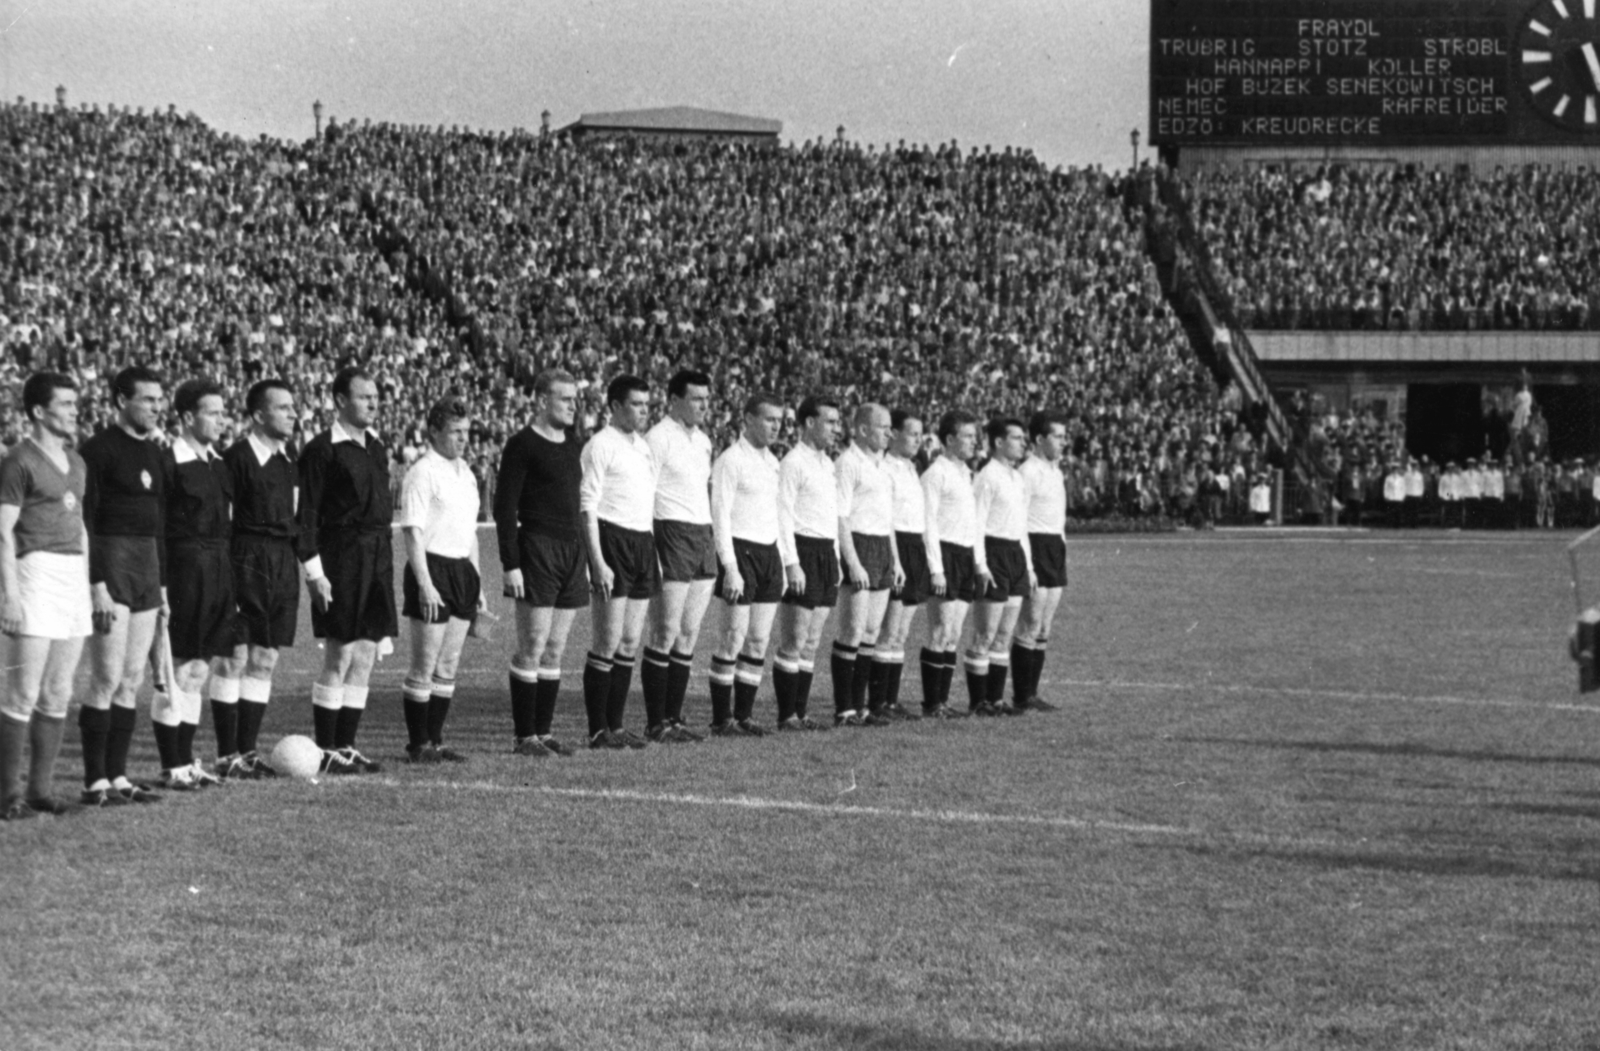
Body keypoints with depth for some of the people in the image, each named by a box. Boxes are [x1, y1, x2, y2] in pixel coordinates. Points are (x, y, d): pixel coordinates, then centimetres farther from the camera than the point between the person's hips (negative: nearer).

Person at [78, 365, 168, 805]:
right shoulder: (98, 450, -9)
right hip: (110, 567, -7)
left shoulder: (153, 451, 14)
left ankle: (118, 777, 12)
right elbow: (83, 521, -12)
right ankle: (95, 781, -4)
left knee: (131, 682, 8)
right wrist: (97, 586, -18)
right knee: (108, 679, -8)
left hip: (146, 568, 8)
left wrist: (162, 583, 17)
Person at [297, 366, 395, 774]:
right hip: (341, 560, -7)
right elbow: (306, 514, -11)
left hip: (377, 559, 7)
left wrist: (385, 558, 15)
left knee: (365, 659, 9)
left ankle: (346, 746, 16)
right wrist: (314, 570, -15)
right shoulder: (322, 450, -9)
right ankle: (326, 751, 3)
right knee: (340, 658, -5)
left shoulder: (376, 447, 14)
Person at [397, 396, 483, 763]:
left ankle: (435, 740, 16)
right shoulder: (422, 473, -10)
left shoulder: (465, 473, 15)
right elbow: (412, 531, -15)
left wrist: (476, 580, 20)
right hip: (432, 568, -8)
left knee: (448, 668, 10)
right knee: (424, 668, -4)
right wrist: (425, 584, -21)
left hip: (461, 570, 8)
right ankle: (418, 744, 2)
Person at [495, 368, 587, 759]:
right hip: (537, 550, -7)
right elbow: (504, 507, -10)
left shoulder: (571, 442, 15)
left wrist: (584, 557, 19)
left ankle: (544, 731, 14)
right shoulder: (522, 445, -8)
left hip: (571, 551, 7)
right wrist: (511, 565, -16)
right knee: (532, 650, -5)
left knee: (555, 651, 9)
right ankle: (525, 737, -1)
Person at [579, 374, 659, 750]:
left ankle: (616, 725, 14)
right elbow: (587, 507, -11)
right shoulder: (601, 445, -8)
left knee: (629, 644, 9)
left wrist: (655, 556, 18)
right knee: (607, 644, -6)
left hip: (642, 541, 8)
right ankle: (598, 730, -2)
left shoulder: (643, 446, 17)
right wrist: (598, 561, -18)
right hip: (612, 540, -8)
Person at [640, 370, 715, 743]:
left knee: (689, 635, 8)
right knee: (665, 634, -5)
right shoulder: (658, 438, -9)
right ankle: (656, 723, 0)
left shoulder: (703, 441, 16)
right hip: (672, 534, -8)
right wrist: (652, 556, -18)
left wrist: (714, 544, 17)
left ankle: (674, 718, 13)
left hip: (704, 539, 8)